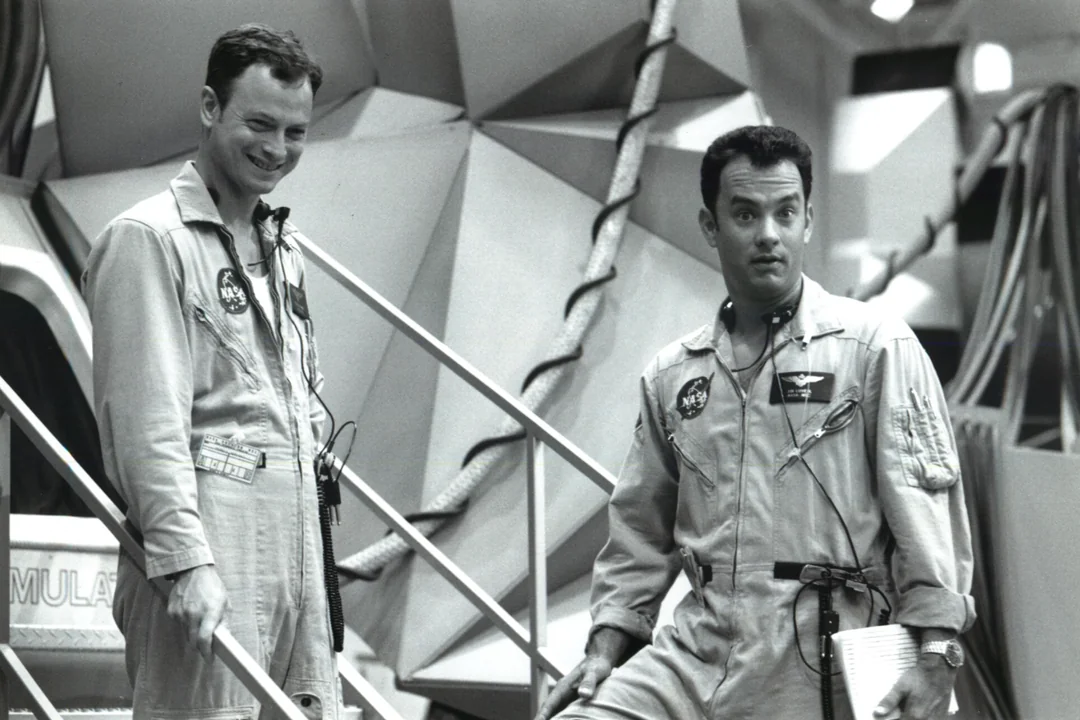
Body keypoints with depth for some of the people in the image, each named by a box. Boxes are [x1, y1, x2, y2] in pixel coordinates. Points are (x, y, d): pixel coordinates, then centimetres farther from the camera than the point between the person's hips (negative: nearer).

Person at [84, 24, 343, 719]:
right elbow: (146, 417, -15)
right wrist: (185, 558, -22)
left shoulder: (286, 246, 20)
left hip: (298, 528, 8)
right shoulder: (148, 238, -7)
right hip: (209, 530, -8)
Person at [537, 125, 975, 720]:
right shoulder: (671, 376, 14)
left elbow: (926, 505, -7)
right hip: (695, 658, 4)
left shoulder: (876, 346, -1)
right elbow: (641, 530, 21)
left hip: (816, 671, -4)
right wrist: (606, 647, 10)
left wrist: (936, 656, -15)